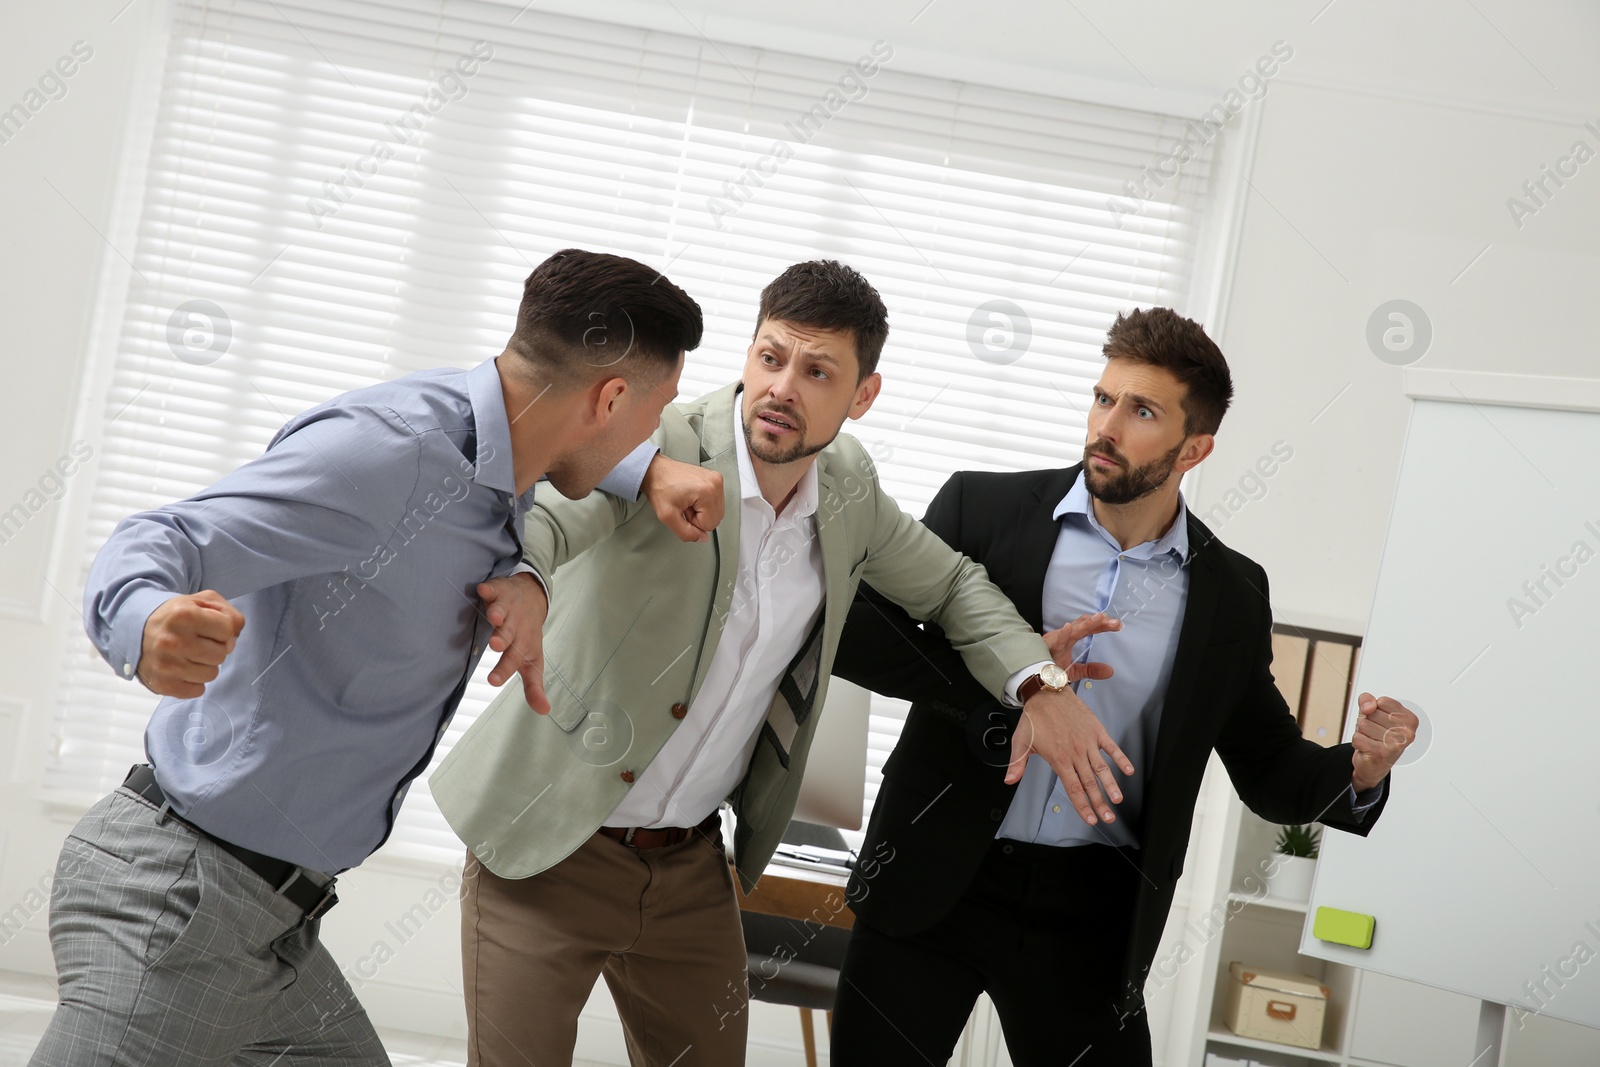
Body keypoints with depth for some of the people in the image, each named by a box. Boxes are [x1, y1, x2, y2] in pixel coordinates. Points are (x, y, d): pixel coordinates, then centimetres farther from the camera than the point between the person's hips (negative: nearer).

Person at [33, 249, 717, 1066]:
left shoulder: (503, 449, 6)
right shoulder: (382, 451, -22)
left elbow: (584, 456, 31)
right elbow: (154, 547, -26)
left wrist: (654, 476, 9)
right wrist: (143, 627, -49)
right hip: (181, 895, -9)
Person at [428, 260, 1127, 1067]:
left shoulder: (846, 487, 1)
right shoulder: (660, 448, -18)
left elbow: (949, 585, 16)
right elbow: (542, 510, -36)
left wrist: (1040, 681, -2)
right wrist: (520, 577, -61)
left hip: (691, 862, 5)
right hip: (551, 848, -5)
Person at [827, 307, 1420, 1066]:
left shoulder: (1233, 596, 3)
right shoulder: (983, 508, -2)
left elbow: (1270, 771, 10)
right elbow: (854, 633, -7)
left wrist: (1359, 770, -11)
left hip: (1092, 913, 1)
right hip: (934, 881, -1)